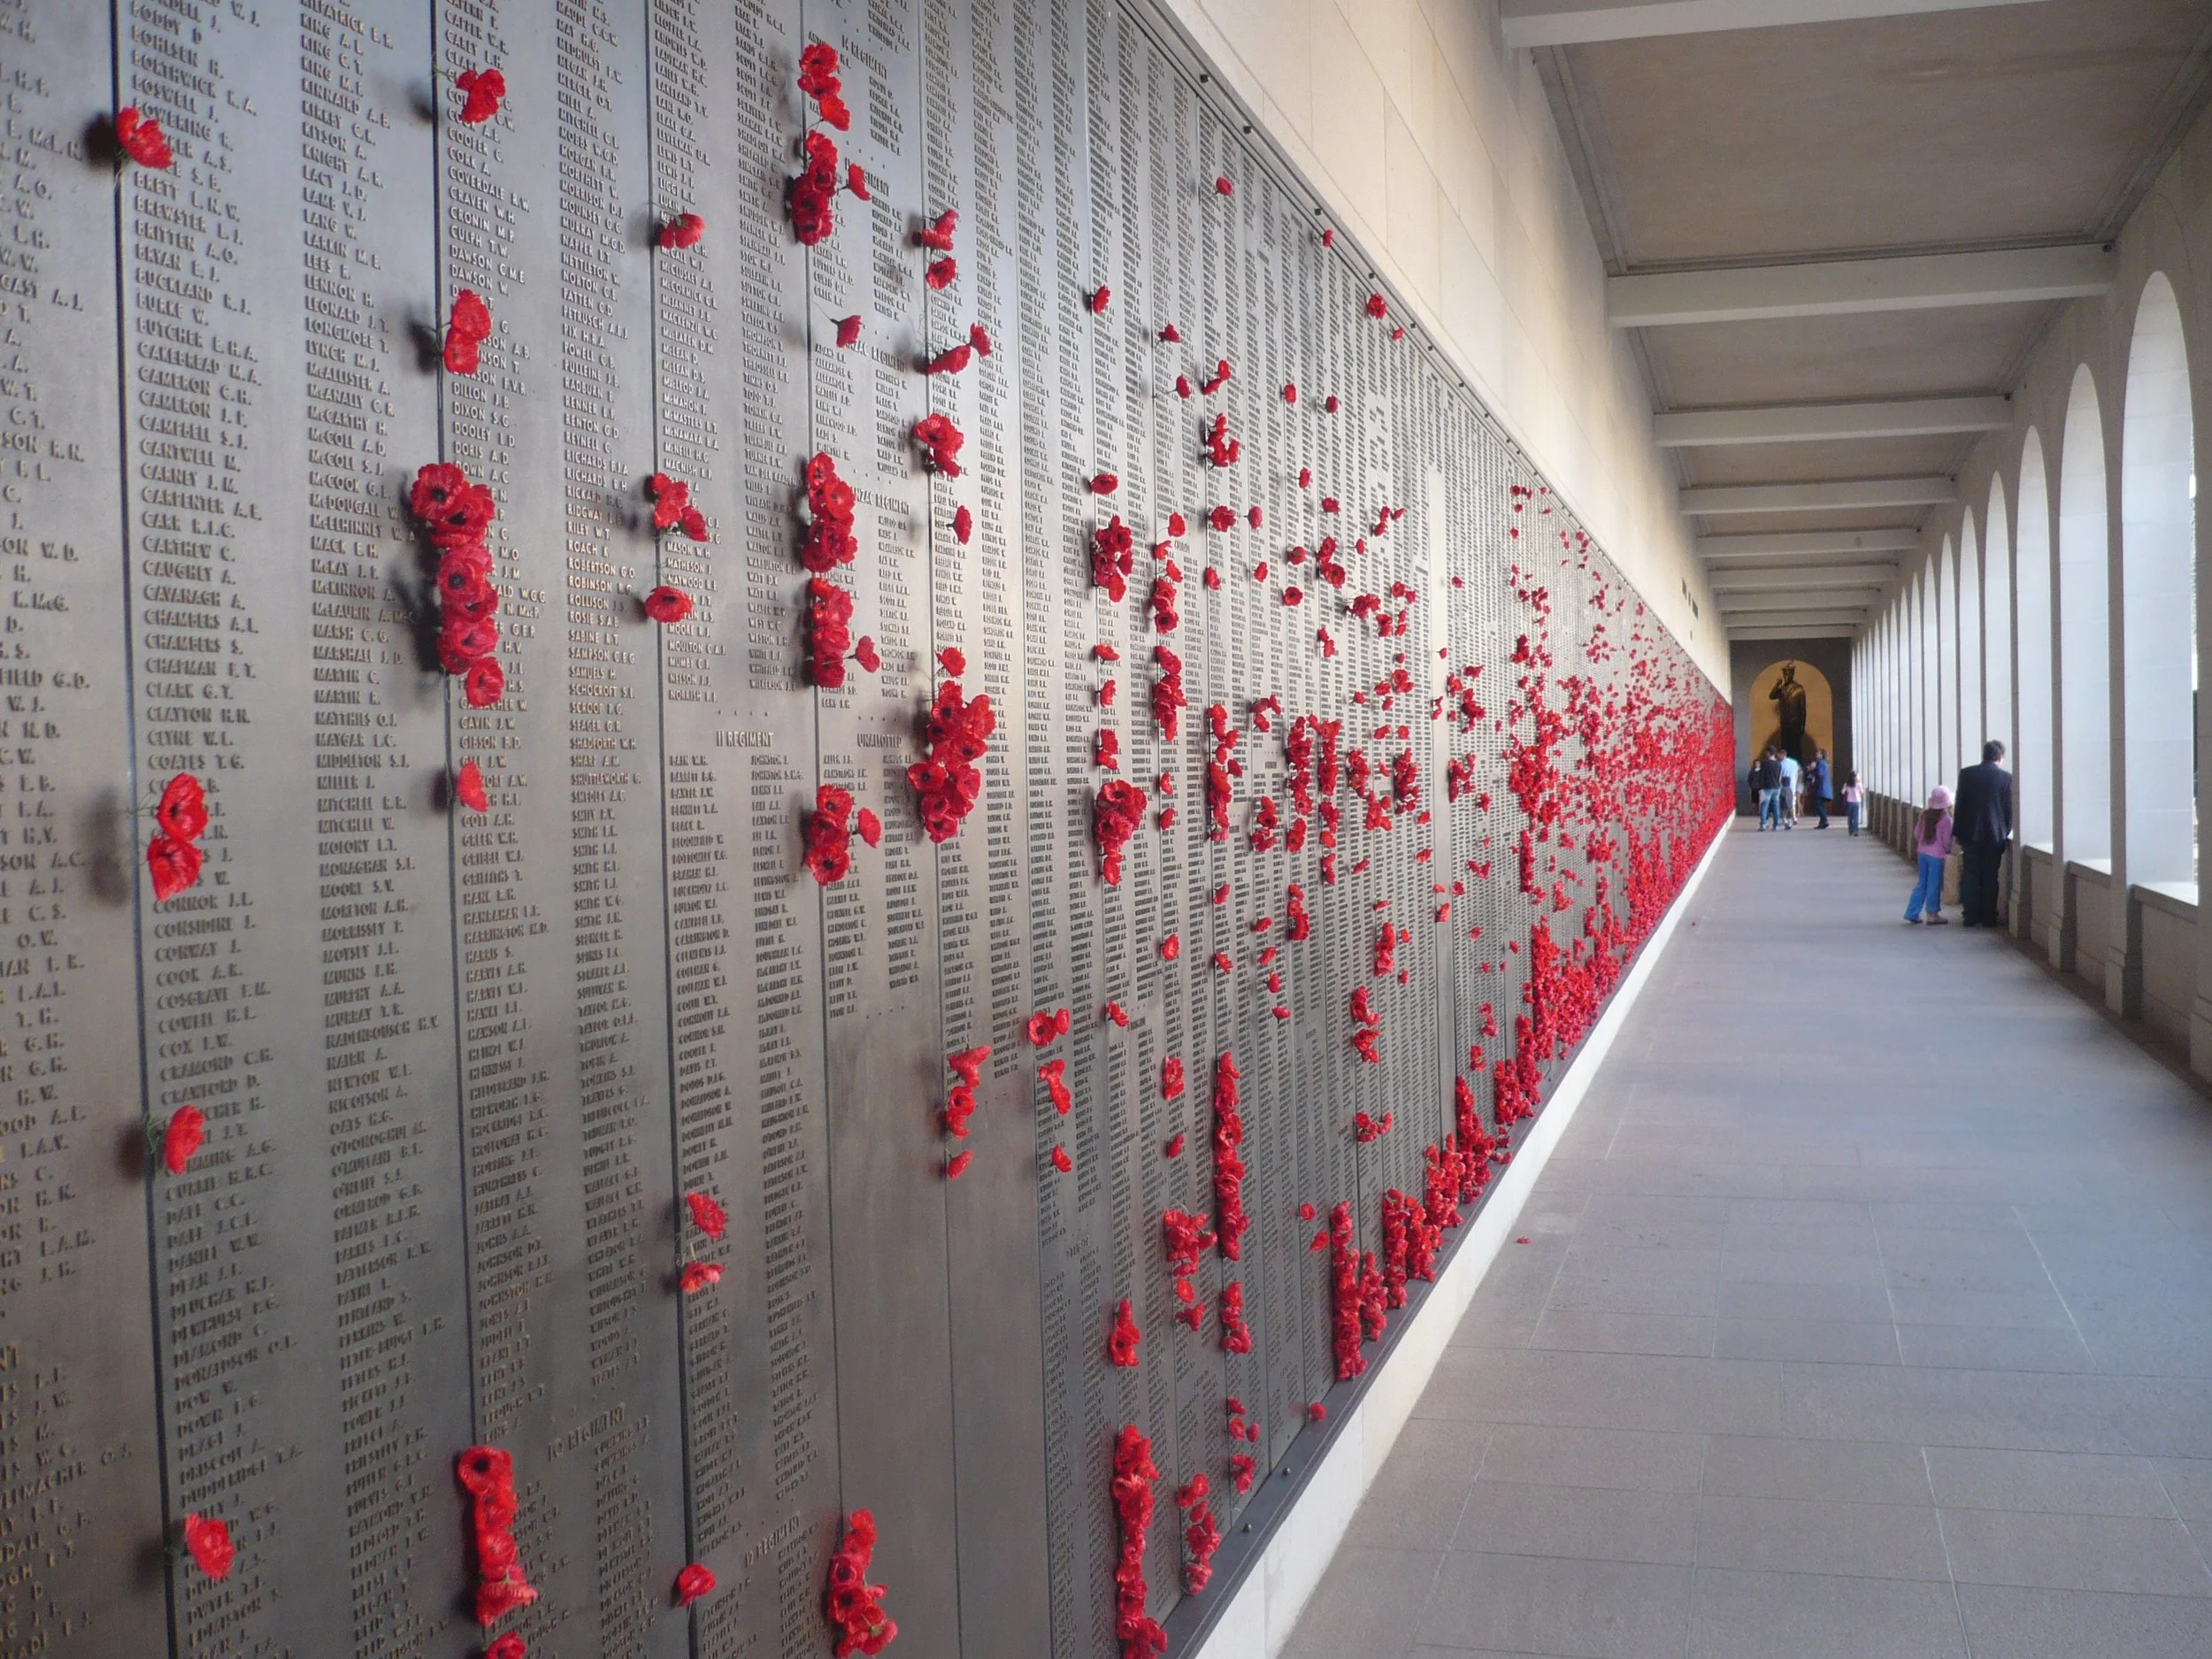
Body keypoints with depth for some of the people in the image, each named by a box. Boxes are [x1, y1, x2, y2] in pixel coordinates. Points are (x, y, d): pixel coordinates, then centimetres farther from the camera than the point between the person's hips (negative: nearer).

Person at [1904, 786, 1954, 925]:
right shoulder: (1945, 819, -15)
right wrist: (1948, 851, 7)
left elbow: (1916, 833, 8)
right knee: (1934, 885, 3)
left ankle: (1912, 913, 15)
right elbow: (1946, 840, -12)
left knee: (1922, 883, 14)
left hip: (1923, 852, 6)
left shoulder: (1925, 814, 1)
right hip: (1937, 855, -6)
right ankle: (1932, 914, 9)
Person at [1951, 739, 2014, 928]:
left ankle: (1970, 917, 5)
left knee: (1971, 875, 7)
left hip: (1970, 833, 1)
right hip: (1994, 834, -1)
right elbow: (2009, 809, 0)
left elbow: (1960, 805, 0)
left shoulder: (1966, 774, -2)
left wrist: (1957, 832, 7)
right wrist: (2006, 833, 12)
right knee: (1990, 877, 5)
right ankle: (1988, 917, 7)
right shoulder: (2006, 777, -4)